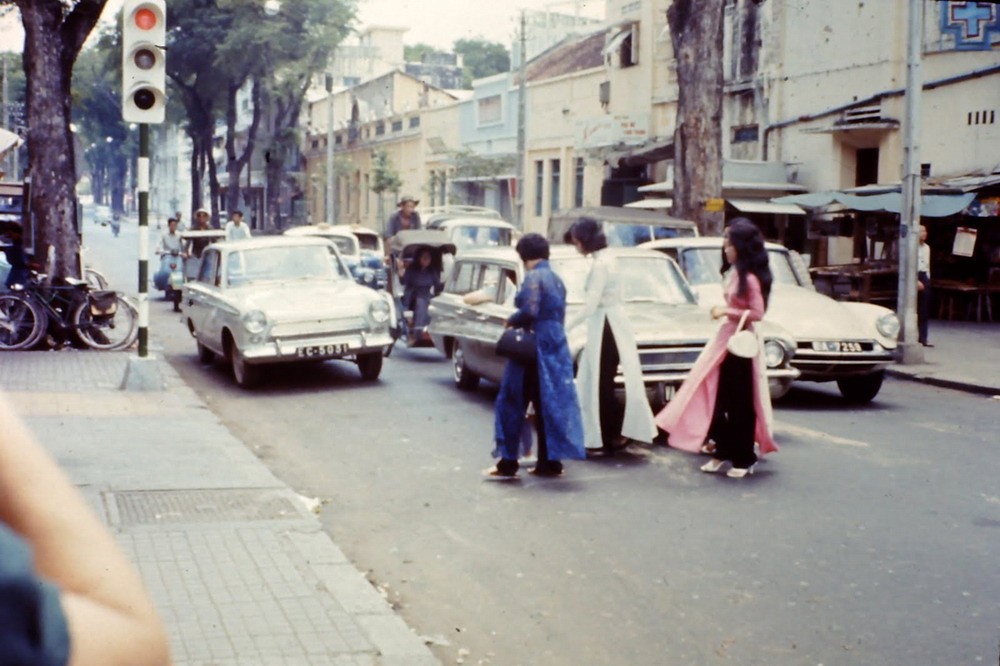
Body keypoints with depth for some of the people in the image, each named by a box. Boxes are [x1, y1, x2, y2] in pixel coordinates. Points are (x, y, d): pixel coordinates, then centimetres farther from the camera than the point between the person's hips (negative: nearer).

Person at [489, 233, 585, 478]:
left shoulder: (534, 277, -12)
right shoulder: (556, 279, 13)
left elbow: (529, 311, -23)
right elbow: (559, 314, 14)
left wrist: (510, 320, -5)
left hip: (536, 347, -8)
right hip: (556, 345, 8)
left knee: (514, 403, 0)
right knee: (550, 403, 10)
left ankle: (508, 462, 2)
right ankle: (549, 462, 11)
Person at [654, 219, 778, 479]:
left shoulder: (750, 278, -18)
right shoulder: (734, 272, 8)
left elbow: (758, 313, -22)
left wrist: (726, 311, -22)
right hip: (727, 339, 9)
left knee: (740, 404, 1)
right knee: (719, 399, 12)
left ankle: (744, 459, 12)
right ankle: (723, 451, 22)